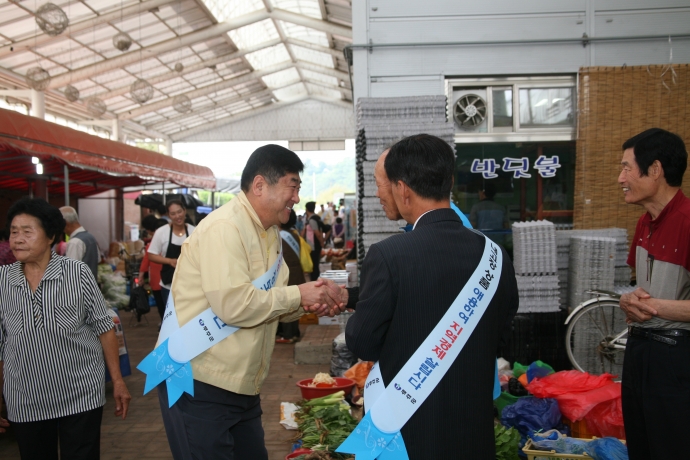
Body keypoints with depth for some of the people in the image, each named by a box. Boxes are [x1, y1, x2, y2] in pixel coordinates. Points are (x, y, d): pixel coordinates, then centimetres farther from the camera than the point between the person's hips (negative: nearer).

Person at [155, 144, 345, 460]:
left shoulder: (269, 232, 10)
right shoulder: (224, 228, -20)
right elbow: (235, 305, -28)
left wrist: (311, 300, -8)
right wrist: (298, 295, -18)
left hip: (241, 386, 9)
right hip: (198, 384, -9)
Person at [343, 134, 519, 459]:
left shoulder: (388, 256, -22)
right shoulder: (494, 254, -7)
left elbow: (362, 344, -12)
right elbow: (501, 335, 6)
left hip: (408, 431, -4)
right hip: (475, 427, 4)